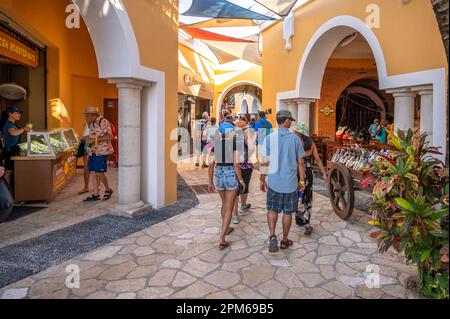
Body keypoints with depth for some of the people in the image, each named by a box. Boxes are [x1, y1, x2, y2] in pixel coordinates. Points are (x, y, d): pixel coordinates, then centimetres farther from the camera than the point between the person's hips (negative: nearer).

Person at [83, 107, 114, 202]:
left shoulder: (103, 122, -12)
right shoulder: (92, 124, 16)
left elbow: (110, 136, -20)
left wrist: (95, 139, -23)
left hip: (102, 152, -9)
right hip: (92, 152, 9)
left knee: (99, 172, -8)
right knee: (92, 172, 6)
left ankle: (108, 190, 14)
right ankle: (96, 195, 13)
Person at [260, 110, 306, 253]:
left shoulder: (269, 138, -6)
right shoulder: (295, 139, -6)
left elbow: (264, 162, -6)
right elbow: (300, 162, -2)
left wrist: (262, 179, 4)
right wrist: (302, 180, 9)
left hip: (274, 181, 0)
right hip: (290, 182, 0)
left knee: (272, 209, 17)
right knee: (287, 212, 13)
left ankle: (272, 236, 0)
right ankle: (284, 240, 26)